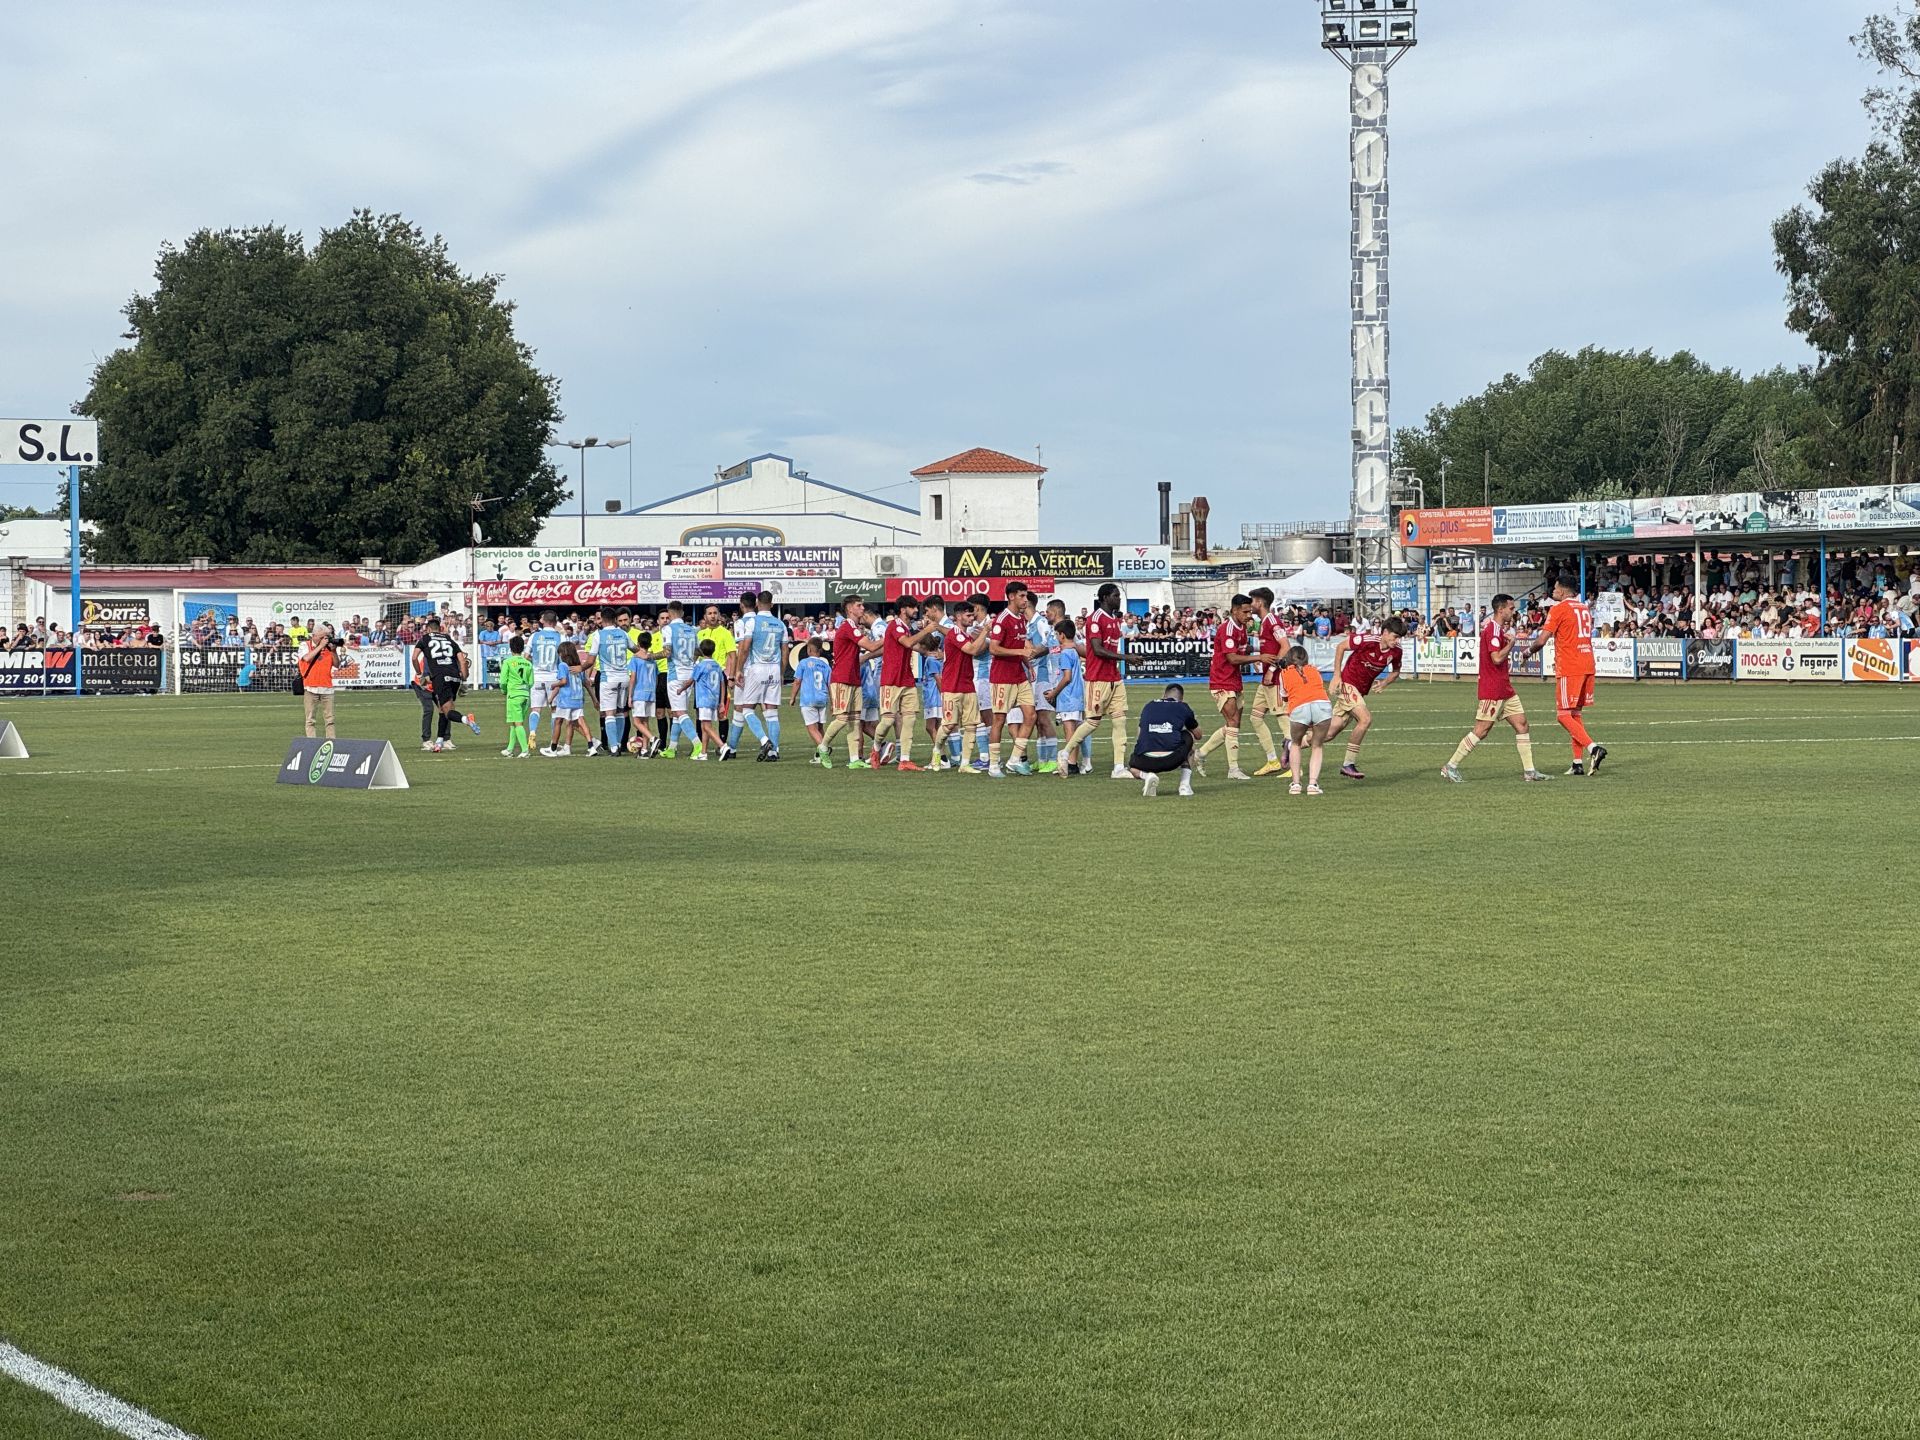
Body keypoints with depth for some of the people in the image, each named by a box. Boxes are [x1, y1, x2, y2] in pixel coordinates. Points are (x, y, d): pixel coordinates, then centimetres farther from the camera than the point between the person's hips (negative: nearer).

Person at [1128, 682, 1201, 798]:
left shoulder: (1149, 706, 22)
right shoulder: (1183, 707, 16)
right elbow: (1198, 735, 31)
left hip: (1146, 762, 1)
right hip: (1172, 760, -1)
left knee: (1132, 767, 38)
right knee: (1188, 736, 31)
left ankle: (1146, 776, 0)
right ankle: (1185, 785, 22)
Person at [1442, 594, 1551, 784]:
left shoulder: (1499, 630, 16)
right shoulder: (1493, 630, -16)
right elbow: (1497, 658, -25)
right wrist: (1511, 643, -11)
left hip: (1505, 689, 10)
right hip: (1492, 690, -10)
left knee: (1521, 723, 6)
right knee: (1482, 730, -8)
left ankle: (1528, 770, 8)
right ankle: (1450, 767, -2)